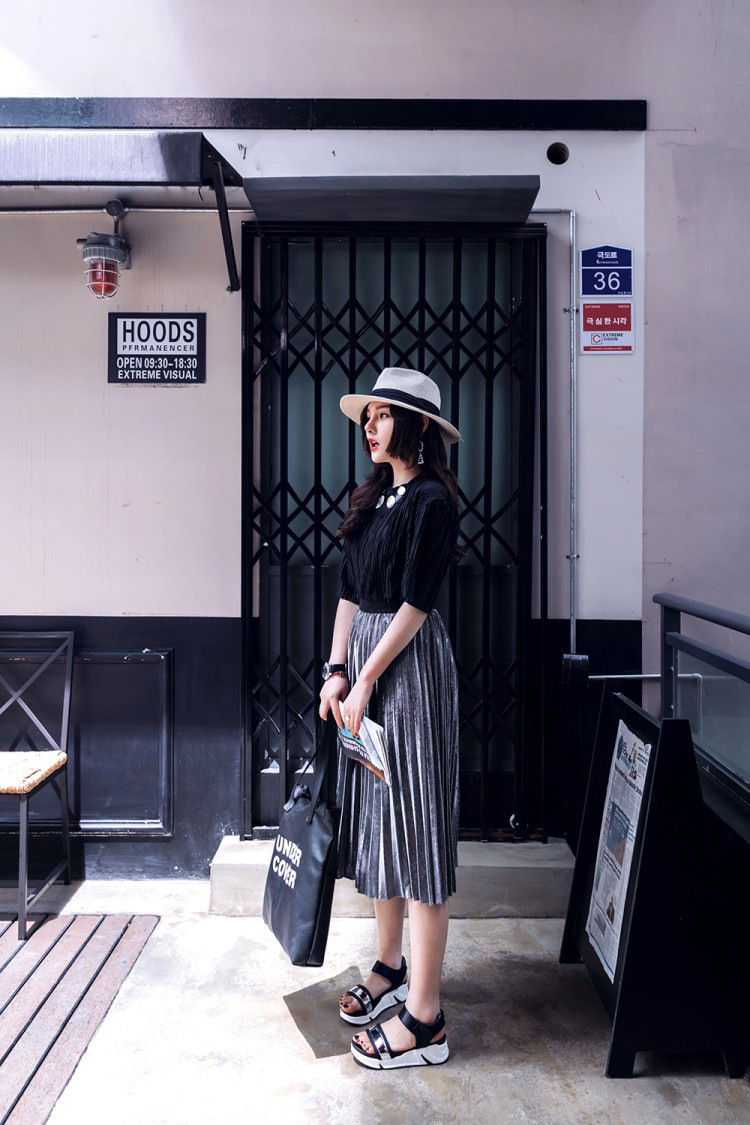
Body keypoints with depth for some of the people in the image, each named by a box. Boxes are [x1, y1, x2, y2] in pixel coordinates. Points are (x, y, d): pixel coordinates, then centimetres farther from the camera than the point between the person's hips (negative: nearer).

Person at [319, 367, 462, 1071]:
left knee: (415, 825, -4)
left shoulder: (433, 502, -11)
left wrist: (365, 680, -14)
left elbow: (415, 603, -16)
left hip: (410, 662, -9)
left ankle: (424, 1020, 5)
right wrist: (336, 669, 2)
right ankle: (390, 966, 34)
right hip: (362, 661, 9)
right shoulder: (373, 498, 14)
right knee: (375, 817, 16)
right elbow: (348, 591, 11)